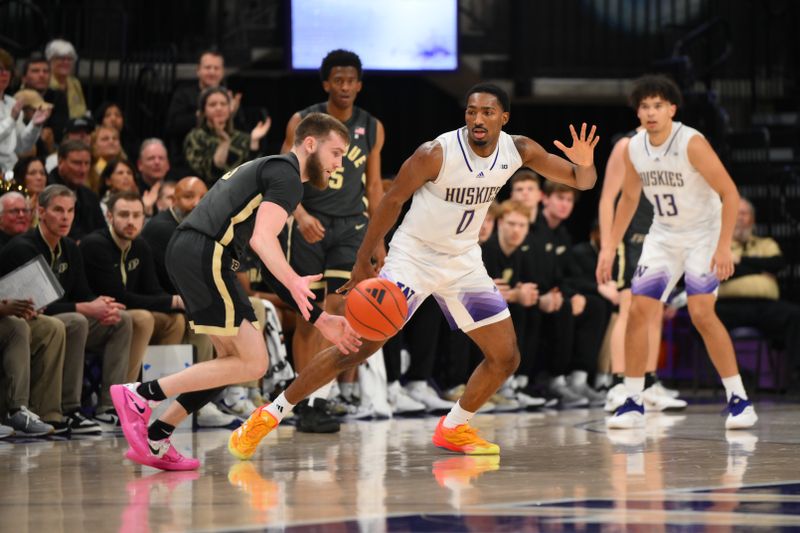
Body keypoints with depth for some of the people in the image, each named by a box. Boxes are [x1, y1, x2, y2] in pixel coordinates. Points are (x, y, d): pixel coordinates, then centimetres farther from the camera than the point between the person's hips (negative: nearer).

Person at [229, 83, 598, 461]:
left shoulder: (519, 151, -9)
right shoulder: (436, 154, -23)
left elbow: (582, 182, -3)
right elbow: (392, 200, -11)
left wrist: (585, 164, -27)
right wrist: (363, 263, -6)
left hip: (463, 262, 5)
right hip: (413, 257, -5)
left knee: (506, 357, 1)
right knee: (358, 347, -13)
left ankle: (453, 429, 22)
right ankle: (269, 415, -5)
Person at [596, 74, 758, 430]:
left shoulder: (691, 143, -22)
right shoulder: (633, 149, -4)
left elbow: (729, 193, -20)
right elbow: (629, 197, 13)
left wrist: (724, 247, -26)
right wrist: (610, 247, 10)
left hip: (703, 235, -6)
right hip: (663, 236, 6)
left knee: (701, 312, -18)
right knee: (638, 310, -5)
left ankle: (739, 399, -8)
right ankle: (632, 403, 3)